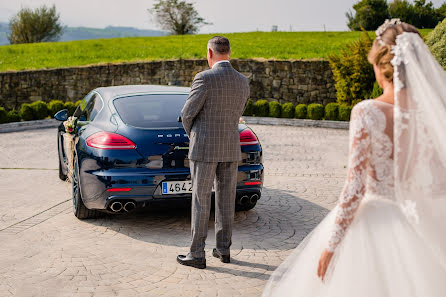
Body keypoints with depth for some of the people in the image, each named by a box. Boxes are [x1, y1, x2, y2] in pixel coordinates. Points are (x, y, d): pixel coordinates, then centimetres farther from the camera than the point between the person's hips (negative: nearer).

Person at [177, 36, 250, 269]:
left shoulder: (205, 78, -14)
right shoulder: (243, 82, 6)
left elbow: (187, 113, -10)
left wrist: (192, 135, 12)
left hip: (205, 148, -5)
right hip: (231, 148, 6)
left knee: (201, 200, 1)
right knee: (226, 198, 13)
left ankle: (197, 254, 6)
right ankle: (224, 249, 21)